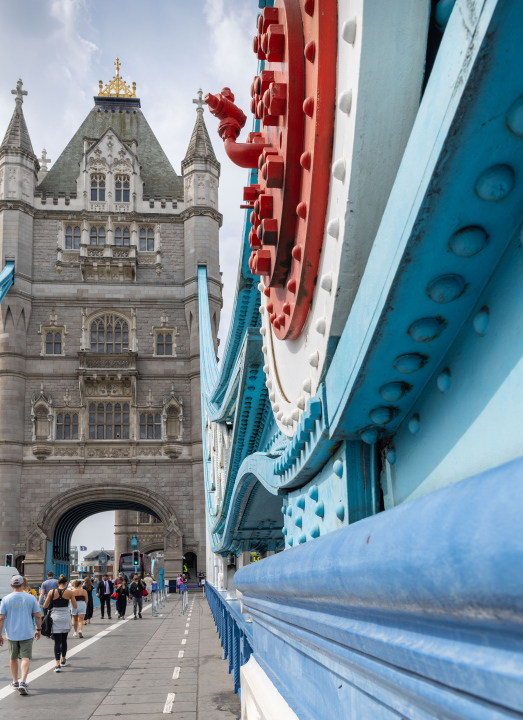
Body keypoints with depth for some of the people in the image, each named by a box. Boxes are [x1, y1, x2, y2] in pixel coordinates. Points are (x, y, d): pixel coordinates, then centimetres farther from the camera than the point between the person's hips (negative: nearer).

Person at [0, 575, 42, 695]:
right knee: (25, 658, -2)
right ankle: (23, 682, -17)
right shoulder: (31, 598, -4)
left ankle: (15, 681, 29)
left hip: (11, 634, 2)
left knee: (13, 658, 18)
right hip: (27, 633, -1)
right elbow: (38, 616, -2)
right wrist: (38, 629, 12)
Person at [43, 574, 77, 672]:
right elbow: (75, 607, 0)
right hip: (66, 617, 1)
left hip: (55, 618, -1)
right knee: (64, 640, 20)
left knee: (57, 641, -1)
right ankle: (63, 660, 36)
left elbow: (45, 606, 2)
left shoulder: (52, 592, -4)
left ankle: (58, 665, -13)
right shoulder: (70, 592, -5)